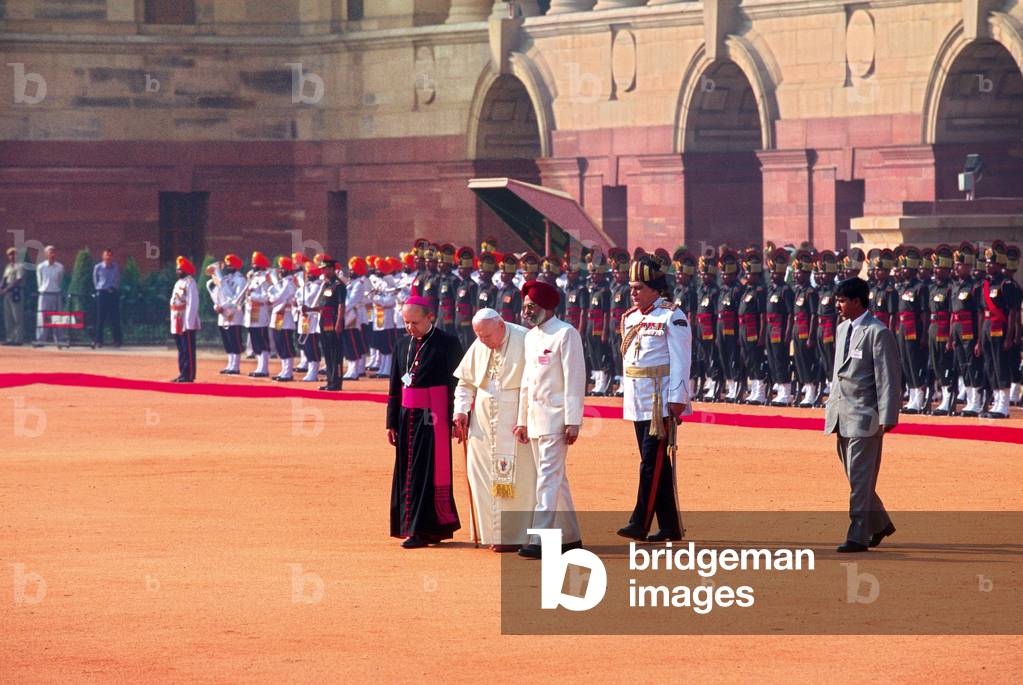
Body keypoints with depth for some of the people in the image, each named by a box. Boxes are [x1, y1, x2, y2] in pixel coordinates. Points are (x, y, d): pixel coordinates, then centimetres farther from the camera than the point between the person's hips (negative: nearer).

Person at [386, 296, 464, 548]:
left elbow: (456, 383, -6)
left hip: (433, 417, -6)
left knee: (428, 471, -6)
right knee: (407, 470, 7)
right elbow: (395, 387, 15)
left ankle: (423, 530, -4)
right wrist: (392, 422, 13)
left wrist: (455, 418, -11)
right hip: (407, 416, 6)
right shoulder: (403, 346, 12)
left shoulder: (447, 343, -6)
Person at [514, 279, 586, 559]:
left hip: (556, 417, -8)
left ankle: (540, 541, -18)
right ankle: (570, 536, 19)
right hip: (535, 418, 8)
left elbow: (574, 379, -13)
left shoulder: (566, 334, -8)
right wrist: (522, 420, 19)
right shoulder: (531, 337, 16)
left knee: (549, 477, -13)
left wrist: (573, 422, -17)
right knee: (555, 479, 12)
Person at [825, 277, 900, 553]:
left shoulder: (878, 333, -11)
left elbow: (888, 379, -13)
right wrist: (831, 407, 17)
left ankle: (858, 537, -4)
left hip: (864, 416, -8)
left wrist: (886, 418, -17)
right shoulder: (843, 329, 14)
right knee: (854, 477, 14)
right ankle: (880, 524, 29)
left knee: (860, 479, -7)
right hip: (842, 415, 8)